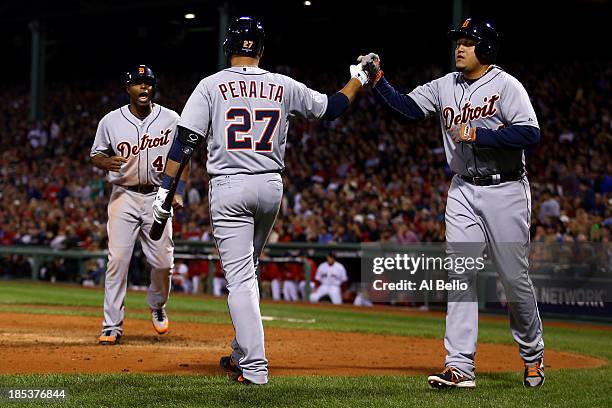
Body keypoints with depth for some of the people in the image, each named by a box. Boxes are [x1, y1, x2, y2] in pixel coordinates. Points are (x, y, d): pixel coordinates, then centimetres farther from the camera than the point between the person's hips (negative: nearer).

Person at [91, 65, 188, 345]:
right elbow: (96, 154, 9)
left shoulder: (171, 119, 1)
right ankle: (112, 327, -4)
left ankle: (157, 306, 31)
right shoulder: (111, 121, -1)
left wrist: (178, 191, -4)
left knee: (163, 261, 0)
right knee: (117, 259, -9)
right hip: (124, 196, -1)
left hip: (158, 196, 1)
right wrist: (107, 162, -15)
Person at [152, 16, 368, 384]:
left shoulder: (212, 86, -2)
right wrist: (358, 80, 34)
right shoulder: (284, 87, 5)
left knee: (240, 277, -5)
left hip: (228, 189, -3)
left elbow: (185, 140, -8)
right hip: (271, 187, 4)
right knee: (248, 271, 22)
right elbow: (331, 109, 17)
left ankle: (254, 367, -12)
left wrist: (166, 188, -6)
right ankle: (242, 354, 28)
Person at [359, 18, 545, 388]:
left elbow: (531, 134, -21)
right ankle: (460, 367, -5)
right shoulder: (446, 86, 7)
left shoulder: (506, 85, -11)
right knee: (459, 277, -4)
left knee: (515, 278, 2)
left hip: (505, 190, -5)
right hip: (464, 191, 5)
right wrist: (377, 78, -6)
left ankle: (533, 354, 24)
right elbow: (407, 107, 8)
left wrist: (477, 135, -22)